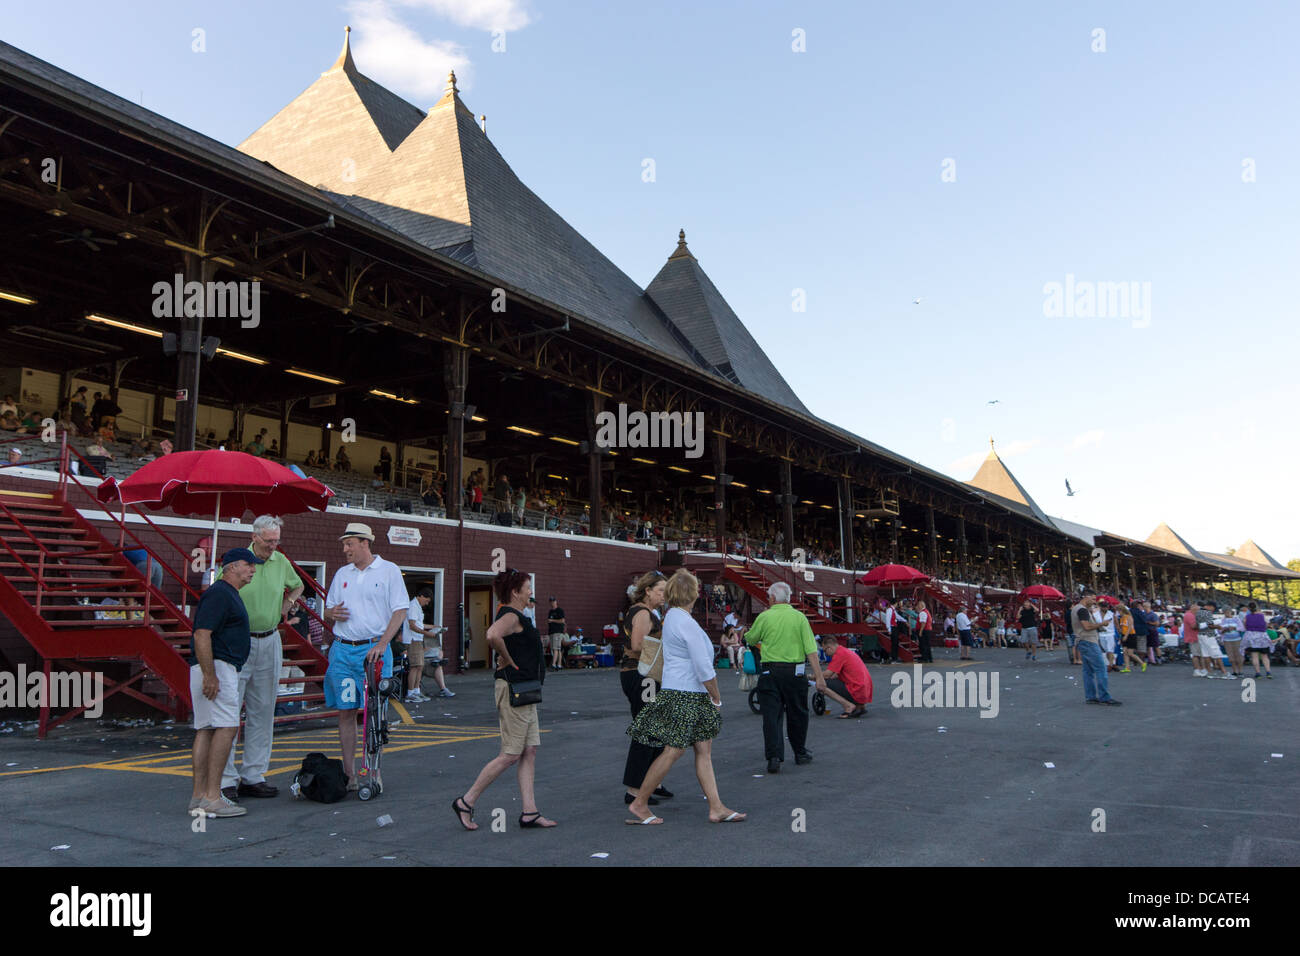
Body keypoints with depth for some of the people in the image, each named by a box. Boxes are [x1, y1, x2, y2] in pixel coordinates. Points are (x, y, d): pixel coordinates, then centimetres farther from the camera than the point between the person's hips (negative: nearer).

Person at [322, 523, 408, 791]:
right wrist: (332, 613, -3)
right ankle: (349, 774, 12)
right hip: (342, 649, 5)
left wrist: (381, 644, -16)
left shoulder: (388, 571, 0)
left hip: (373, 650, -5)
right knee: (345, 712, 5)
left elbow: (400, 611, -5)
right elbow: (328, 609, 22)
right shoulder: (342, 574, 15)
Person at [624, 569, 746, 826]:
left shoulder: (671, 616, 12)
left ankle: (716, 807, 12)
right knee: (673, 751, -3)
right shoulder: (686, 622, -18)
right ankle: (639, 803, 7)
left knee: (704, 749, 9)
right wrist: (716, 698, -7)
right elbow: (703, 668, -17)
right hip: (684, 696, -10)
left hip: (693, 697, 10)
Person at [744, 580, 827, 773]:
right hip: (795, 671, 1)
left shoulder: (764, 617, -3)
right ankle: (800, 753, 29)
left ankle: (774, 756, -9)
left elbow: (749, 639, 11)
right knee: (797, 714, 16)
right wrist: (819, 676, -6)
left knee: (771, 715, 1)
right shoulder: (799, 617, 0)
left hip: (769, 672, -1)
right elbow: (811, 649, -6)